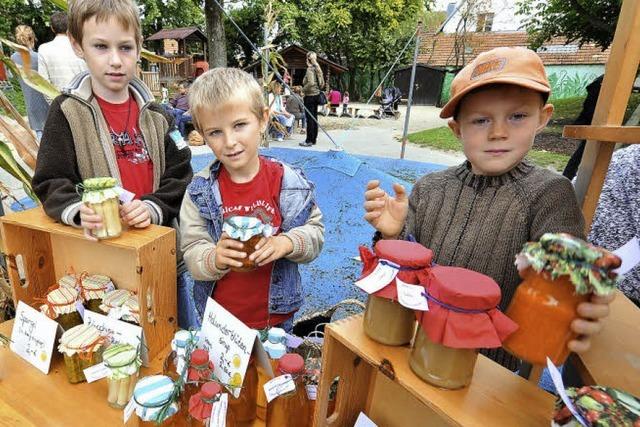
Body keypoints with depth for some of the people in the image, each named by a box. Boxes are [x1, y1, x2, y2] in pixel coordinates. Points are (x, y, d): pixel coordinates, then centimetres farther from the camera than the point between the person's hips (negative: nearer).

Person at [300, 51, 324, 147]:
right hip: (316, 95, 9)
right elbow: (322, 83, 17)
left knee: (310, 118, -6)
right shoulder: (317, 69, 12)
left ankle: (309, 141, -3)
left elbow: (311, 83, -27)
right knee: (314, 118, 12)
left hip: (310, 96, -9)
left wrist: (303, 89, -13)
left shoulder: (310, 69, -13)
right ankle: (314, 139, 18)